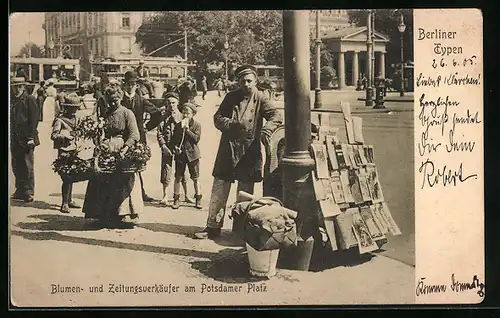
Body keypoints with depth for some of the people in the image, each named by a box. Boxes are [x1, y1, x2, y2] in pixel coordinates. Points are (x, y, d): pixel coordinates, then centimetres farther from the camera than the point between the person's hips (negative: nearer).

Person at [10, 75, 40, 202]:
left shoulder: (30, 99, -5)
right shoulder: (11, 100, 12)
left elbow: (34, 119, -9)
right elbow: (9, 119, 15)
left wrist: (31, 137, -14)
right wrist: (10, 136, 9)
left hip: (26, 139, -6)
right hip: (14, 139, 6)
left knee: (27, 166, -3)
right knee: (16, 166, 10)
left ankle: (28, 192, 3)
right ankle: (20, 191, 20)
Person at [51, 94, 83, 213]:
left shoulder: (76, 119, 14)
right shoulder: (60, 120, -9)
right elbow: (53, 135, -15)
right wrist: (64, 136, -29)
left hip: (74, 151, 7)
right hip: (64, 152, -7)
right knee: (66, 178, -10)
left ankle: (69, 201, 23)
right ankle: (64, 204, -7)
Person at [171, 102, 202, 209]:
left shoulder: (197, 125, -2)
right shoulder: (178, 125, 5)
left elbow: (196, 138, -14)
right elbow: (173, 139, 9)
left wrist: (187, 129, -17)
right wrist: (175, 147, -10)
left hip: (192, 153, -2)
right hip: (180, 153, 2)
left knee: (195, 178, 5)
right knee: (178, 177, 3)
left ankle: (198, 199, 15)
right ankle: (176, 199, 12)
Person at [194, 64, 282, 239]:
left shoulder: (260, 98, -1)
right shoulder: (231, 97, 5)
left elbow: (276, 116, -12)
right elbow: (217, 117, 4)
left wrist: (266, 130, -32)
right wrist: (232, 124, -17)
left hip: (250, 150, -2)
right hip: (228, 148, 2)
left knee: (245, 192, 6)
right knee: (219, 188, 3)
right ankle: (213, 226, 9)